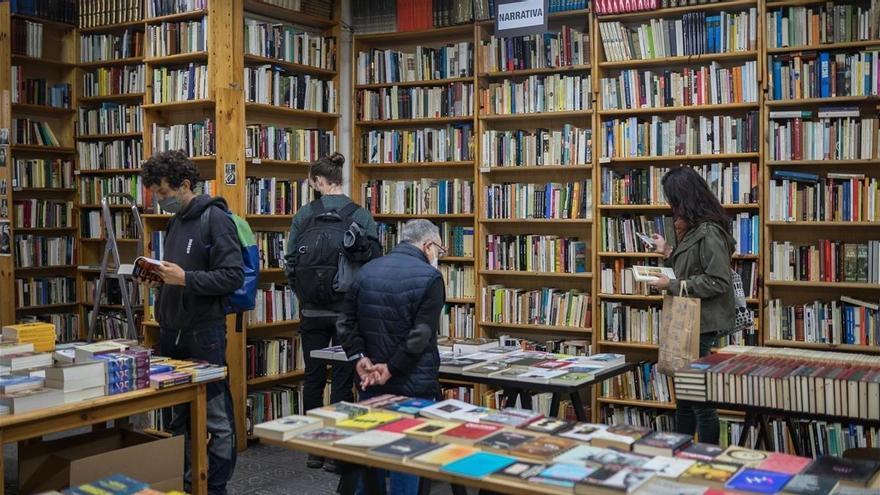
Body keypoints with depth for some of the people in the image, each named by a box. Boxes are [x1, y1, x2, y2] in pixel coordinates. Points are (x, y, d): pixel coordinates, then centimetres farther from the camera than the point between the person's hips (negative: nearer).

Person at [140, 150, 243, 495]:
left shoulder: (215, 219, -10)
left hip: (203, 334, -8)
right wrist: (160, 278, 5)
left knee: (216, 418, 1)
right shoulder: (175, 221, 14)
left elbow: (233, 276, -17)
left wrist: (185, 279, -23)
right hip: (171, 332, 8)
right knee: (179, 415, 15)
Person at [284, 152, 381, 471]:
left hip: (312, 311, 1)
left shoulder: (303, 215, -3)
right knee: (343, 379, 6)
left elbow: (290, 264, 0)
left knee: (313, 377, 12)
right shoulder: (361, 216, -6)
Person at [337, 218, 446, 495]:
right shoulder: (429, 277, -12)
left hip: (372, 383, 5)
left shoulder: (367, 271, 6)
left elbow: (347, 324, 3)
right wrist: (391, 368, -14)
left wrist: (360, 358, -4)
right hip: (414, 387, -5)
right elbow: (421, 336, -19)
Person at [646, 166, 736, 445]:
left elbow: (718, 282, -22)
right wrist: (668, 253, 14)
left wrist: (672, 285, -18)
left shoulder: (709, 232, -17)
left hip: (703, 325, -10)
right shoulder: (692, 229, 12)